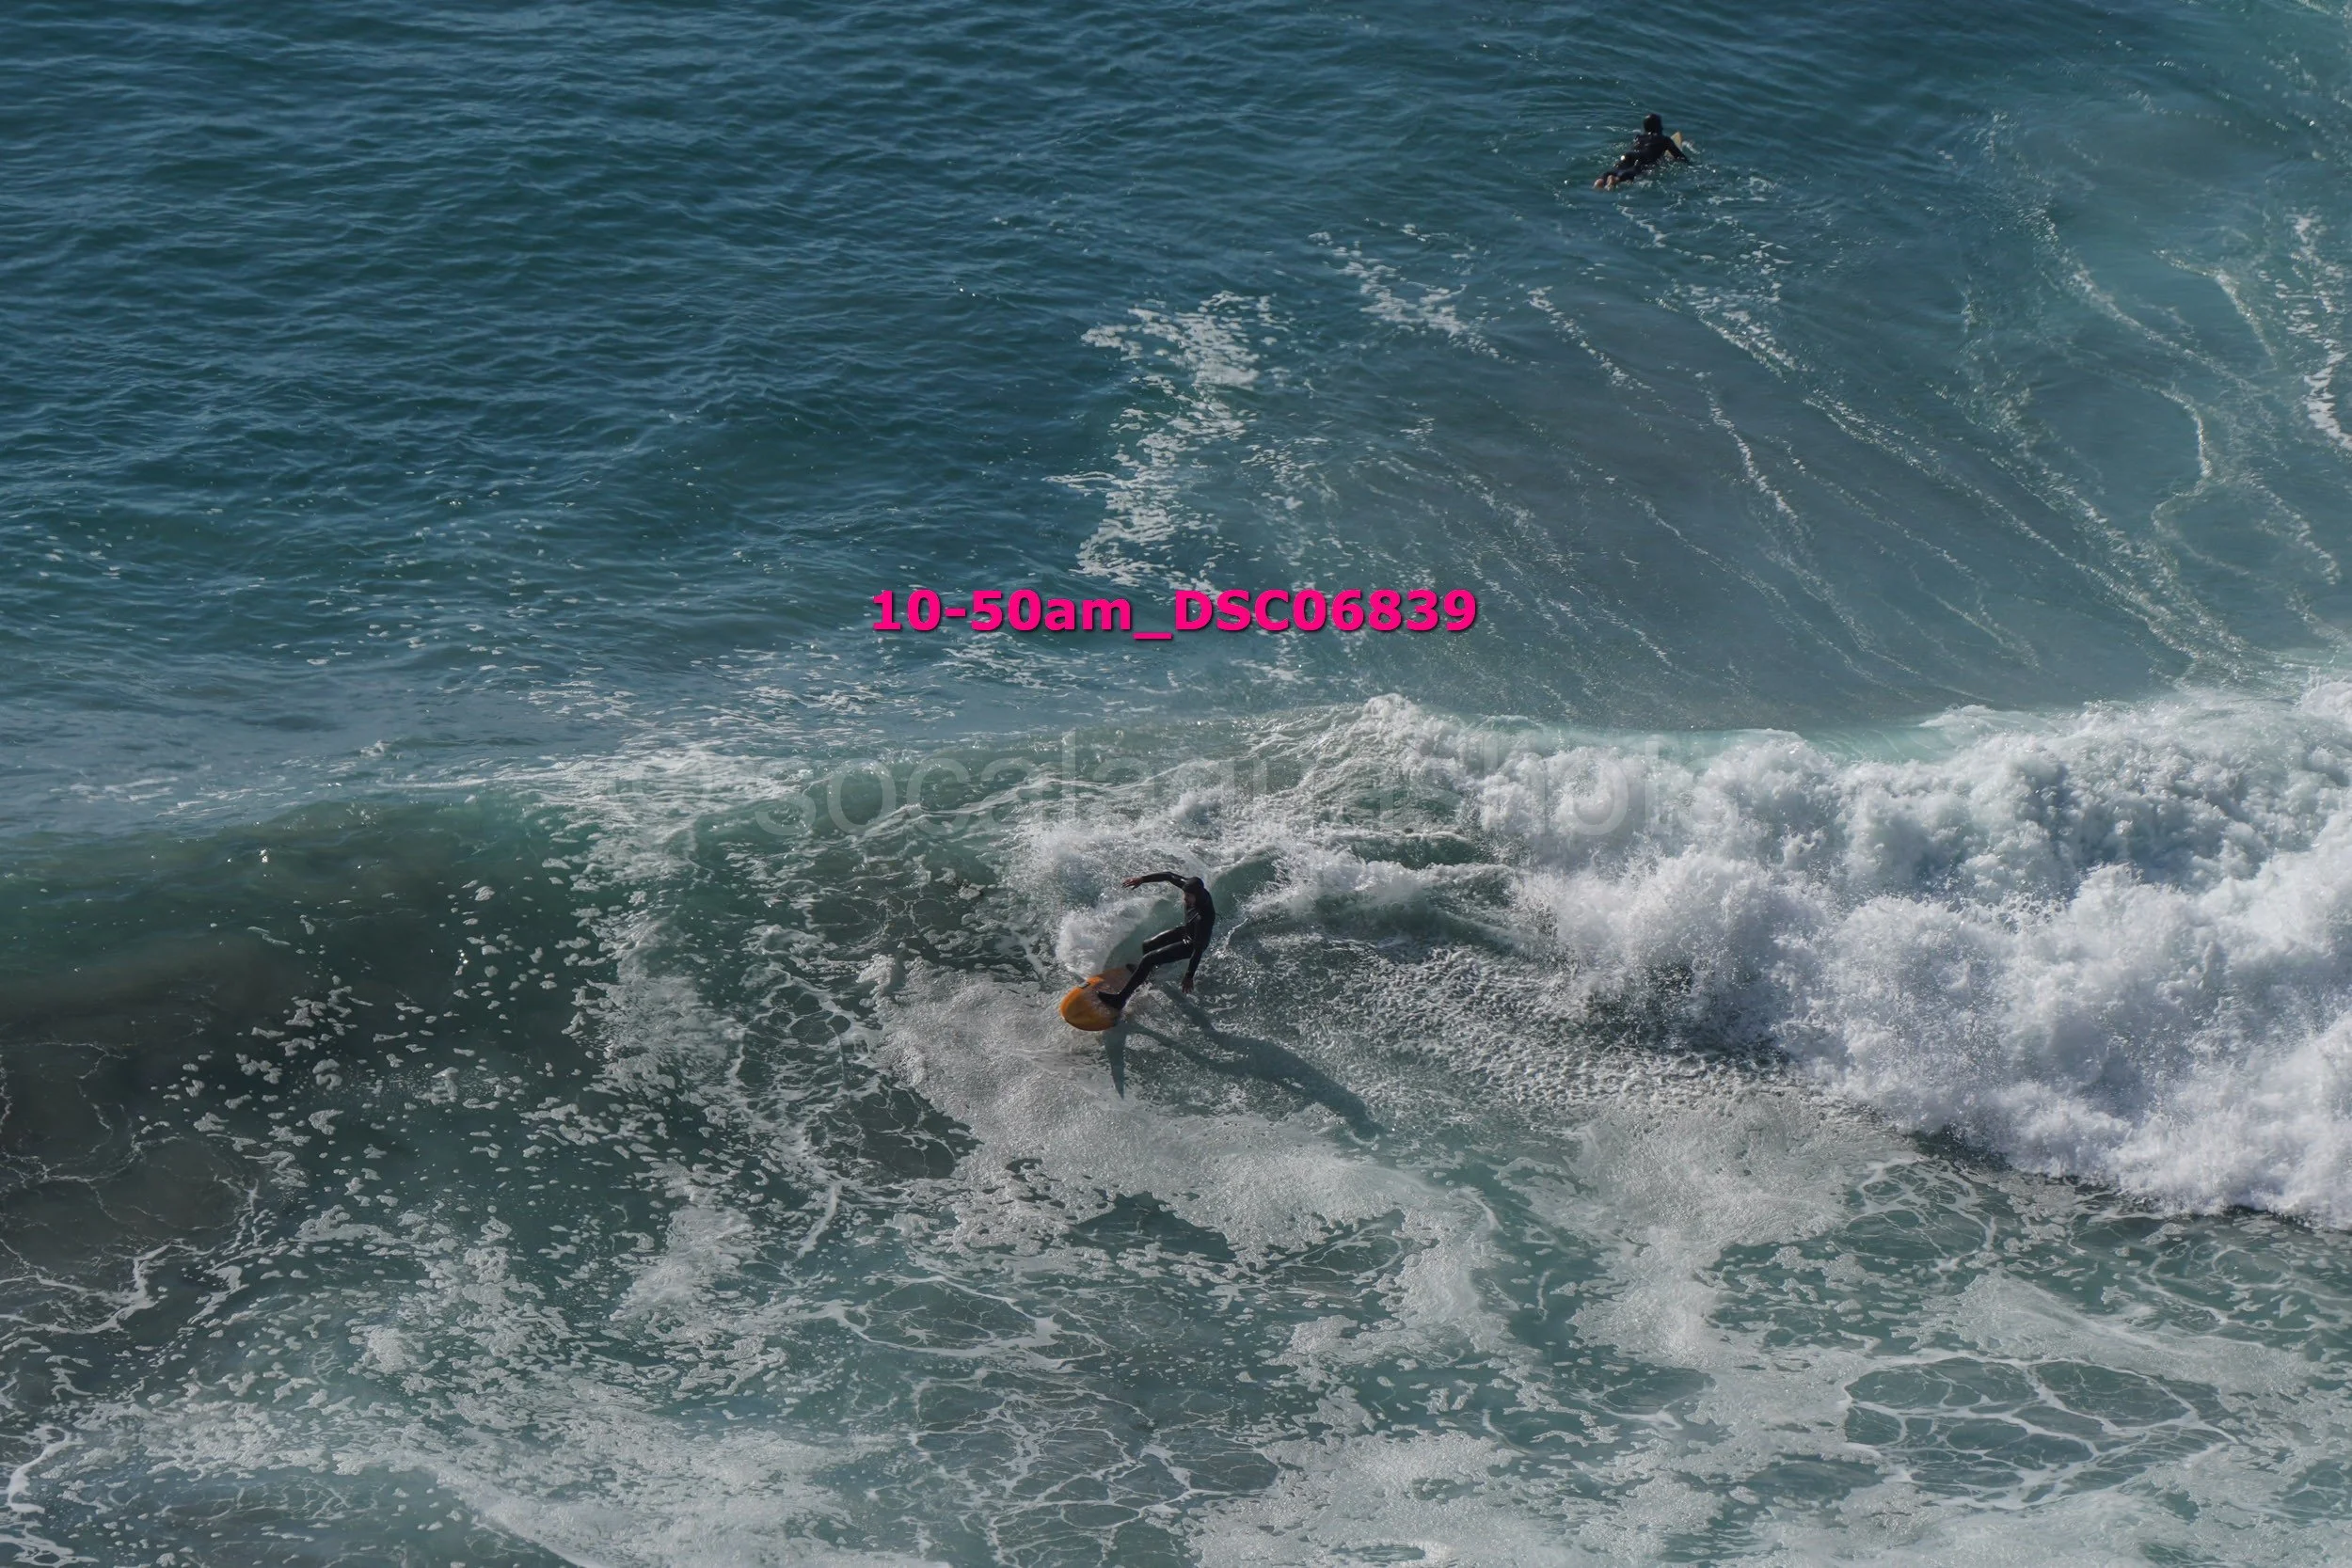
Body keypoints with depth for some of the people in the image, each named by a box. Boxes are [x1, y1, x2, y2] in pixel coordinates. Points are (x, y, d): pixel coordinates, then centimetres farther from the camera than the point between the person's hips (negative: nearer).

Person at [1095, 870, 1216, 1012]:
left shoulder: (1205, 917, -41)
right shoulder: (1193, 886, -24)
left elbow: (1199, 948, -33)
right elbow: (1169, 876, -8)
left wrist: (1189, 976, -28)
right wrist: (1142, 879, -13)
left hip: (1191, 945, -8)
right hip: (1184, 931, 8)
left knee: (1149, 959, -14)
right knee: (1146, 947, 22)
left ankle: (1120, 999, -8)